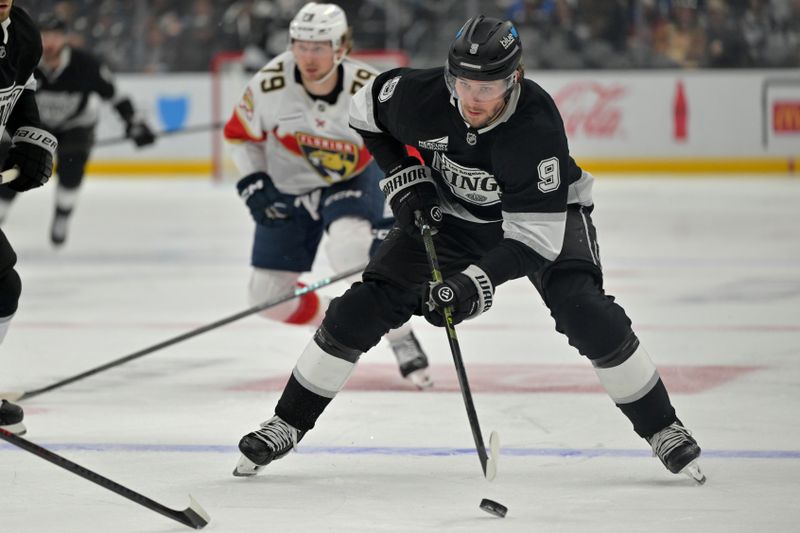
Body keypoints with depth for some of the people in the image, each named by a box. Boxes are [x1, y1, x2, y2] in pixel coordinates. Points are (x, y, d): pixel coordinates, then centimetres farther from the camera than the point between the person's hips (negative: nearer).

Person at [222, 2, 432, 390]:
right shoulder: (270, 85, -24)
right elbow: (239, 134, -4)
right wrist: (254, 185, -14)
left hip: (352, 179, -3)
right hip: (288, 187, 3)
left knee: (352, 248, -35)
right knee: (269, 296, 0)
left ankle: (402, 340, -16)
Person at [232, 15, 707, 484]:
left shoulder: (538, 126, -38)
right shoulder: (422, 96, -28)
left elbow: (536, 233, -37)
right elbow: (366, 109, -3)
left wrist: (480, 282, -48)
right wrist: (405, 177, -11)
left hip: (546, 211, -3)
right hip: (448, 212, 3)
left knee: (587, 315, -23)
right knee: (364, 307, -7)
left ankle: (663, 428, -5)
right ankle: (289, 422, 7)